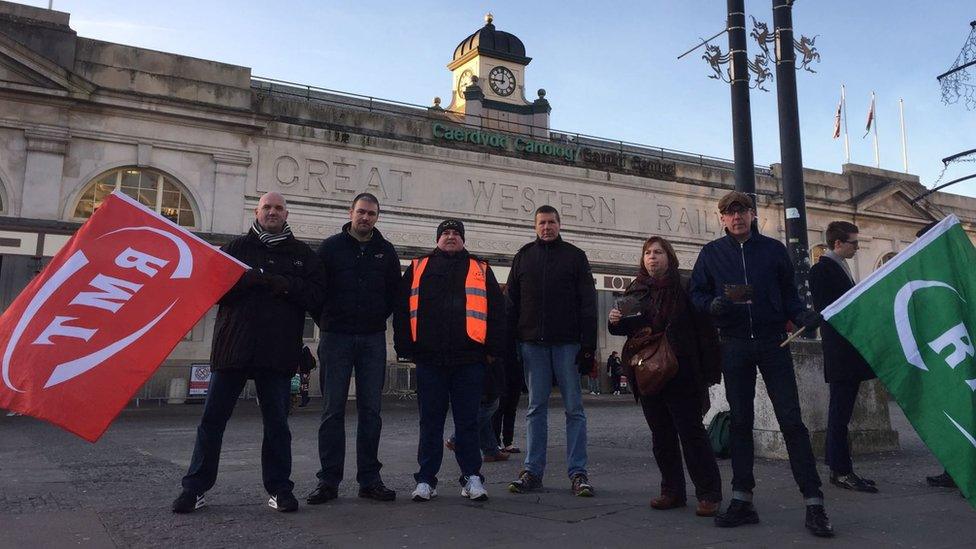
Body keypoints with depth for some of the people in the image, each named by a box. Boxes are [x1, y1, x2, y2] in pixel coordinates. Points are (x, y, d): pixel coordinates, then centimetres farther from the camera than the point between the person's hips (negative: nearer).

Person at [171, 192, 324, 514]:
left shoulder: (303, 254, 12)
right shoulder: (237, 248, 11)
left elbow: (316, 296, 2)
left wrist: (286, 285, -14)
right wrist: (245, 280, -16)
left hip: (278, 351, 0)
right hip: (233, 346, 0)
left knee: (277, 422, 7)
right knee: (212, 419, 4)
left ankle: (280, 488, 17)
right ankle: (195, 488, 16)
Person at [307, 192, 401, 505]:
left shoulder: (386, 251, 10)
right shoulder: (331, 247, 3)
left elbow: (395, 291, 15)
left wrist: (379, 318, 7)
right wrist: (326, 321, 4)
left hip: (373, 339, 2)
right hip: (336, 338, -2)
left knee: (370, 410, 4)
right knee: (333, 410, 0)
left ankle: (369, 480, 11)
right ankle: (328, 481, 7)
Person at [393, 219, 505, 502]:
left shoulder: (480, 270, 14)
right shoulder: (418, 268, 14)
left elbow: (496, 311, 9)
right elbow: (402, 309, 10)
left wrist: (493, 349, 1)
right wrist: (406, 348, 2)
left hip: (469, 359, 0)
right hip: (429, 359, 1)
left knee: (467, 420, 5)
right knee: (430, 422, 6)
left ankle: (472, 477, 14)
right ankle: (426, 479, 15)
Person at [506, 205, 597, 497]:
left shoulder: (575, 256, 6)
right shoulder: (524, 256, 12)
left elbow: (588, 303, 1)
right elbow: (512, 302, 11)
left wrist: (588, 345, -8)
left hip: (567, 343, -2)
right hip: (533, 343, 2)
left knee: (574, 408, 1)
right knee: (536, 408, 7)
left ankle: (578, 472, 7)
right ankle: (533, 471, 13)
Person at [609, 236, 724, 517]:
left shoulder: (684, 288, -3)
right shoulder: (635, 290, 11)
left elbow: (704, 329, -8)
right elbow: (626, 329, 20)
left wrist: (709, 369, -14)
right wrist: (615, 321, -3)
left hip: (680, 373, -5)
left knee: (691, 431, -3)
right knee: (661, 435, 10)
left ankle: (709, 494, 5)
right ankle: (672, 491, 20)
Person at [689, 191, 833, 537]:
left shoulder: (773, 249, 7)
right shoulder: (711, 253, 8)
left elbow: (789, 294, 9)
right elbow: (696, 294, 9)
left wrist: (802, 315, -10)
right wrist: (713, 304, -13)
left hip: (773, 342, -1)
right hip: (734, 346, 1)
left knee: (791, 420, -5)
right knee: (740, 422, 7)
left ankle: (814, 504, 0)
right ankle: (742, 501, 15)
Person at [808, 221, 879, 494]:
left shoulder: (841, 267, 19)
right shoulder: (822, 269, -10)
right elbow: (825, 310, -16)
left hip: (850, 353, 9)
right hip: (839, 353, -9)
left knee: (841, 412, 11)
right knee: (840, 412, -6)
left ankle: (840, 469, 17)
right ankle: (841, 471, -1)